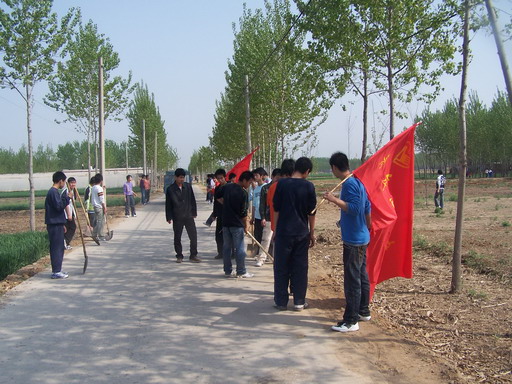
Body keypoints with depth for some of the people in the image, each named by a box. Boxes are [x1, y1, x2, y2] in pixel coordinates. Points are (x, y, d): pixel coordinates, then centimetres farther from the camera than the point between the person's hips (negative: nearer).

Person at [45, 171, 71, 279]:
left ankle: (57, 269, 20)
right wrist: (67, 197, -15)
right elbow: (59, 206, -23)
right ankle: (56, 271, -4)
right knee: (56, 247, -7)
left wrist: (62, 224, 25)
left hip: (57, 224, 10)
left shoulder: (54, 192, 17)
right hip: (55, 225, -10)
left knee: (59, 247, 14)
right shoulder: (54, 192, -14)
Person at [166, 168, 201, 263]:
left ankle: (193, 256, 8)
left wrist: (194, 212, 10)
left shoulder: (188, 186, 3)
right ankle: (179, 256, 19)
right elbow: (168, 204, -1)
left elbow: (192, 200, 11)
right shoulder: (170, 189, -4)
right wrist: (169, 217, -2)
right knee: (177, 238, 6)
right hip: (177, 218, -2)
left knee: (193, 236, -1)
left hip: (189, 216, 2)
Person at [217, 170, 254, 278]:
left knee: (226, 247, 11)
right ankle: (241, 272, 5)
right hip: (237, 224, -7)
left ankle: (227, 271, 16)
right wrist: (246, 225, 0)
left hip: (225, 222, 7)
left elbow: (218, 197, 21)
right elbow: (243, 211, -12)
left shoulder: (226, 187, 4)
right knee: (240, 248, 1)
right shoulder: (243, 193, -15)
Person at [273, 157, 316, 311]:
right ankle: (299, 301, 13)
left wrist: (275, 230, 9)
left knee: (281, 268, 7)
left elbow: (276, 209, -1)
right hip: (302, 233, 1)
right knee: (300, 268, 9)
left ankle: (281, 301, 9)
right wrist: (312, 233, 11)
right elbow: (311, 212, 2)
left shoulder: (282, 183, -4)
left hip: (283, 232, -1)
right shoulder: (308, 186, -3)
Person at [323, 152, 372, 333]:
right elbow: (367, 208, 20)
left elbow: (354, 208, -27)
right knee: (361, 276, 18)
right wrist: (368, 226, 32)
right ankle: (364, 311, 29)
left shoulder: (349, 184, -17)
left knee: (352, 279, -6)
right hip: (362, 238, 10)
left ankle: (351, 320, -2)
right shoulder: (358, 182, 12)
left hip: (353, 240, -10)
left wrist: (335, 200, -26)